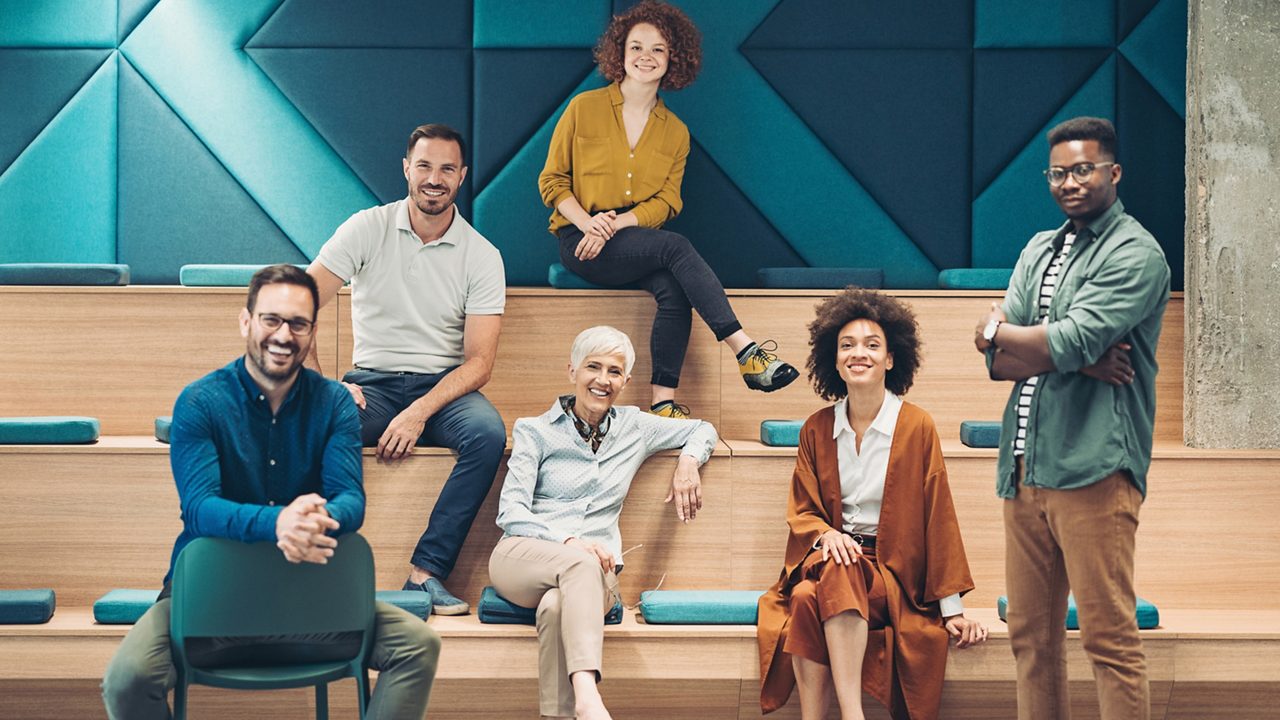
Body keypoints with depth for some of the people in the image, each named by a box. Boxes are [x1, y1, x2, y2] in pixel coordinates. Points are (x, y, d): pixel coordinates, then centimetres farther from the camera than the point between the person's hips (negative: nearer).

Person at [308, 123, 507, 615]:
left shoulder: (482, 256, 0)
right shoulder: (368, 229, 0)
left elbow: (479, 361, -5)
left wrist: (420, 413, -22)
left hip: (444, 386, 0)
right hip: (372, 384, 0)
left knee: (488, 433, -33)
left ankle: (425, 573, -28)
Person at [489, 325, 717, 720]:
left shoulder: (634, 428, 15)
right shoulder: (535, 431, 7)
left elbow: (703, 429, 29)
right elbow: (510, 513, -2)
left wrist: (688, 460, 4)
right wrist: (567, 541, -20)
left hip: (594, 568, 2)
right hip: (523, 555, -2)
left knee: (557, 606, -37)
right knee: (581, 564, -38)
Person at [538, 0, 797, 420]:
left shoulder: (676, 132, 11)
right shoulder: (585, 108, 2)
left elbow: (667, 202, 5)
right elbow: (552, 180, 3)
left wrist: (616, 222, -14)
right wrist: (588, 223, -15)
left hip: (637, 241, 4)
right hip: (580, 241, -4)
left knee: (674, 289, -29)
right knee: (677, 247, -29)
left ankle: (663, 404, -28)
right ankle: (747, 353, -34)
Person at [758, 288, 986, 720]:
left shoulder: (917, 427, -3)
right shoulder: (816, 430, 7)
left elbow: (937, 518, -2)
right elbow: (801, 511, 13)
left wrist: (953, 609, -4)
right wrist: (826, 535, -12)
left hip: (892, 570, -3)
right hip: (827, 559, 3)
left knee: (840, 579, -35)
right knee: (806, 598, -32)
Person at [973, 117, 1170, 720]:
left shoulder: (1135, 253, -3)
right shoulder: (1039, 250, 19)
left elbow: (1070, 341, -17)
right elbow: (999, 362, 8)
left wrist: (996, 332, 0)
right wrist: (1081, 359, -9)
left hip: (1091, 464, -7)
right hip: (1025, 466, 7)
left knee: (1109, 637, -5)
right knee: (1030, 633, 9)